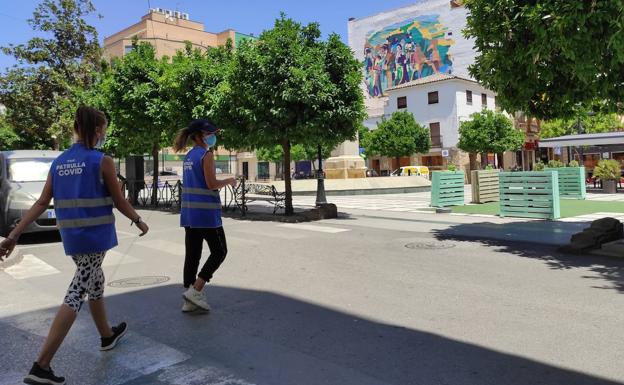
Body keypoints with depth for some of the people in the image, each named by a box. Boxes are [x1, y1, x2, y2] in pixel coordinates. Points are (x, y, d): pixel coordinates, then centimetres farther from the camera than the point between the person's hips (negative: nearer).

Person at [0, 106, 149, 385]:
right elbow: (119, 202, -6)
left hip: (71, 237, 7)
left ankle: (107, 335, 42)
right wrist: (138, 221, 10)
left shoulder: (59, 162, 6)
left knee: (95, 284, 23)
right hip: (95, 236, -7)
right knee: (76, 295, -5)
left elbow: (41, 203, 0)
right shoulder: (103, 161, -12)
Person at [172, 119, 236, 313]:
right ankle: (195, 291, -2)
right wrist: (229, 181, 0)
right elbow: (211, 184, -16)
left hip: (189, 212, 8)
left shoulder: (188, 156, 15)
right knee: (219, 251, 4)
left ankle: (189, 301, 15)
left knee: (192, 254, 10)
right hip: (205, 212, -8)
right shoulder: (206, 154, -11)